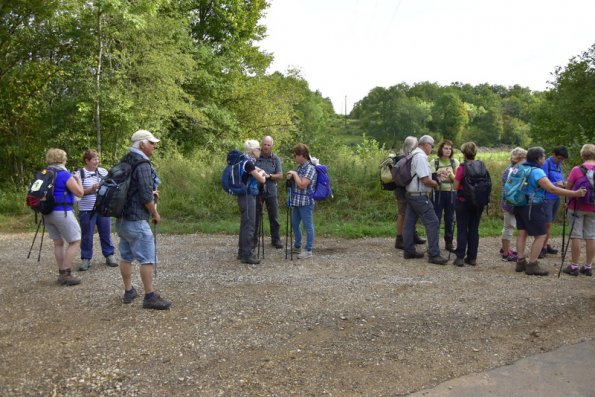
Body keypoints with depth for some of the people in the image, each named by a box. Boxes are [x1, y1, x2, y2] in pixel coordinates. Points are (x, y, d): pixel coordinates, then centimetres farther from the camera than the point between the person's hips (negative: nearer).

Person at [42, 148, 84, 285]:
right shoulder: (65, 175, -12)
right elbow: (80, 193, -9)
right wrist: (78, 180, 9)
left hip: (47, 213, 8)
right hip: (62, 212, -8)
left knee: (58, 243, 15)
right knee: (75, 241, 1)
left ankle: (61, 273, 18)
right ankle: (65, 274, -3)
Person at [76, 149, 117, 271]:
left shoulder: (103, 171, 7)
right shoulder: (79, 173, -3)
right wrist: (91, 189, -19)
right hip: (87, 210, -3)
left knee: (106, 233, 8)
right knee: (87, 235, 4)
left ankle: (109, 256, 18)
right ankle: (86, 259, 14)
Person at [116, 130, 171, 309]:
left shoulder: (126, 162, 13)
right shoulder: (143, 164, -15)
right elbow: (146, 196, -20)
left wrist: (151, 193, 16)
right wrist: (155, 213, -5)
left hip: (122, 217, 10)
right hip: (136, 220, -10)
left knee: (126, 256, 15)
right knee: (147, 258, -5)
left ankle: (128, 291, 24)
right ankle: (150, 297, -2)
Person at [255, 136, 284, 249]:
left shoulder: (276, 159, 3)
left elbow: (280, 175, -1)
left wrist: (269, 176, -17)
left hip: (271, 191, 1)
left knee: (274, 217, 5)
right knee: (255, 216, 5)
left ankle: (276, 239, 16)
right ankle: (254, 240, 16)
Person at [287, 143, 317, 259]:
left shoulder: (310, 168, -16)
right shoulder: (299, 167, 11)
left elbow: (302, 185, -25)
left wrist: (295, 174, -14)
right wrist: (290, 177, 3)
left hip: (305, 202, -9)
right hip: (296, 201, 10)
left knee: (308, 226, 0)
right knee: (294, 224, 18)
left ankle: (308, 250, 7)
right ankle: (297, 246, 32)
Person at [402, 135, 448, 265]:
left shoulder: (413, 155, 14)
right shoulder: (421, 157, -17)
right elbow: (426, 180, -21)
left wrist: (432, 181, 13)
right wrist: (436, 184, -4)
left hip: (410, 194, 10)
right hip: (420, 196, -10)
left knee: (409, 223, 12)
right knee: (432, 223, -6)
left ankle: (409, 251, 19)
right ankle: (434, 255, -5)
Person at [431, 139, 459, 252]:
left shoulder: (455, 162, 3)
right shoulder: (435, 162, -2)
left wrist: (451, 175, -20)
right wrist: (437, 177, -27)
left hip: (451, 193, 2)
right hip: (438, 193, -2)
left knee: (450, 219, 9)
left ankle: (449, 243, 20)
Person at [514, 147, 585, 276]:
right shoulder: (537, 172, -18)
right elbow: (552, 189, -25)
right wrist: (575, 193, -24)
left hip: (519, 206, 8)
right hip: (533, 207, -8)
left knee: (522, 233, 13)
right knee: (541, 235, 0)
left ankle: (520, 262, 16)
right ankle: (532, 265, -1)